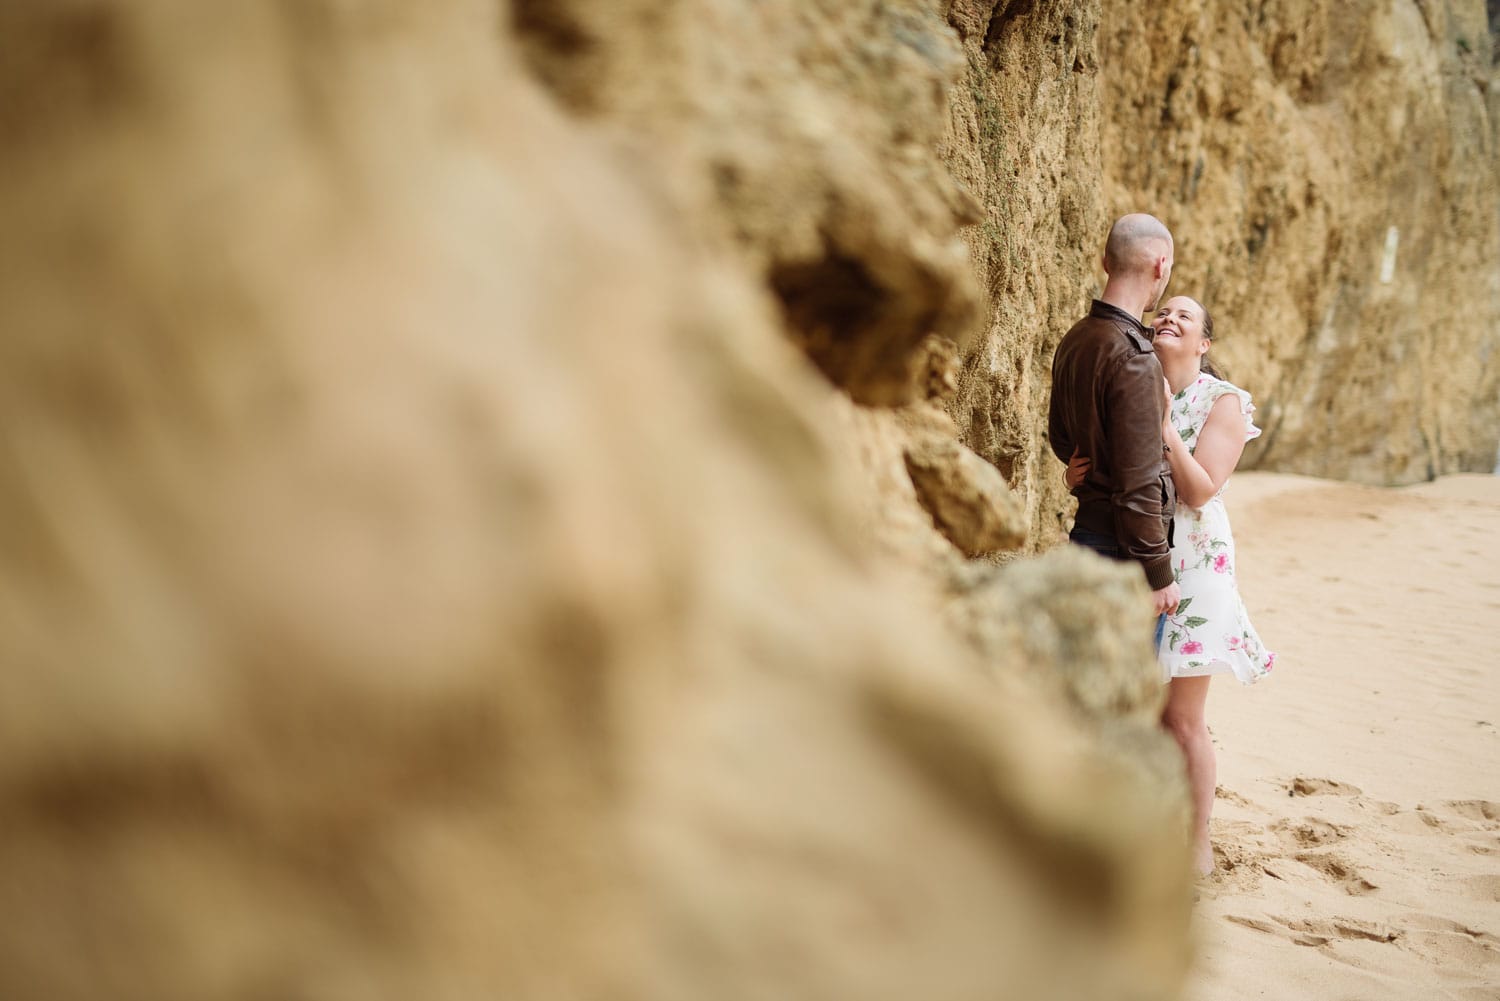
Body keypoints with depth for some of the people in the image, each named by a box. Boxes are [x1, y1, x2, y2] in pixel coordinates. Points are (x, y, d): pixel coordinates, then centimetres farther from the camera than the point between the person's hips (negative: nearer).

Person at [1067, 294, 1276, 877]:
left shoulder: (1224, 403, -5)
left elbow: (1201, 490, -15)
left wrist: (1163, 422, -18)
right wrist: (1078, 475, -8)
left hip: (1190, 568, -5)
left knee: (1181, 718, -1)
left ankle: (1198, 847, 11)